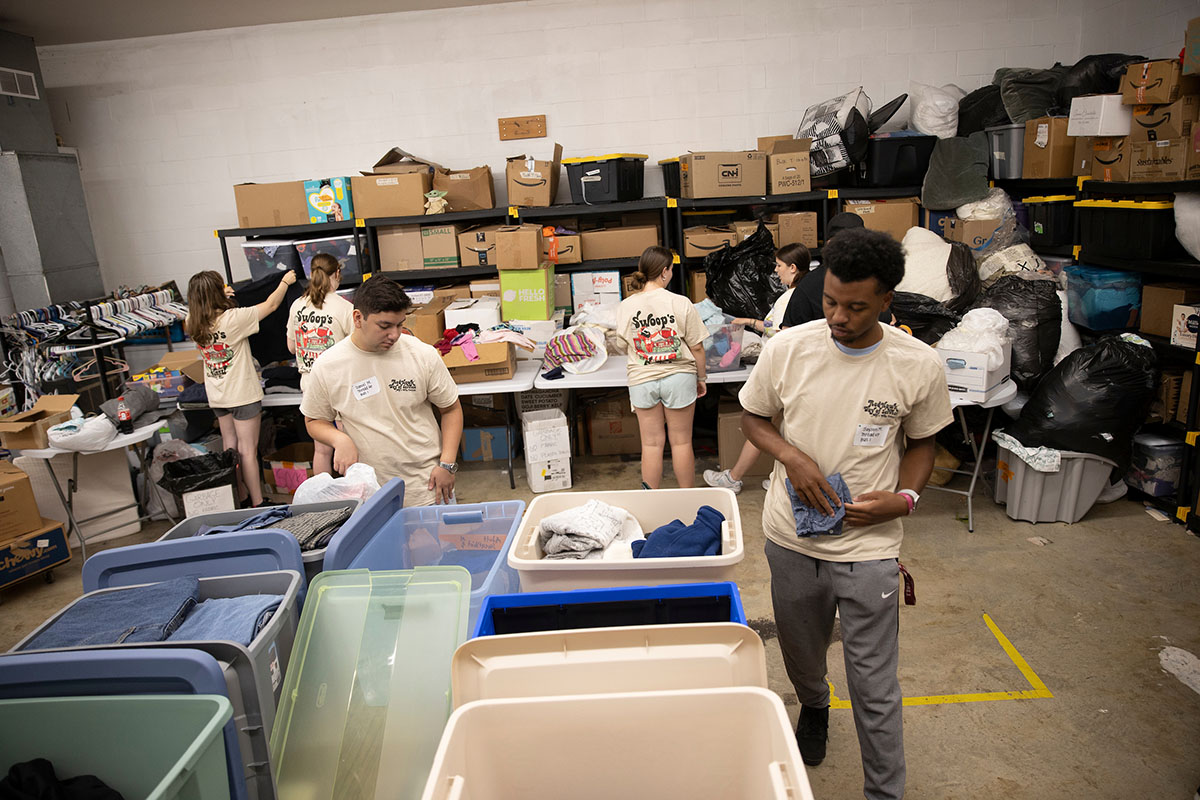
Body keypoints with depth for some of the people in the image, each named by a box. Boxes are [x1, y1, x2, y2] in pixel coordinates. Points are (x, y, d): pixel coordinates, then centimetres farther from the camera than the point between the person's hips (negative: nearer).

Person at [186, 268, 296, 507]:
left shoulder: (193, 323, -2)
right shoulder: (233, 318, -20)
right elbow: (270, 305, -9)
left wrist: (220, 297, 25)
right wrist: (285, 282, 5)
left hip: (217, 395, 7)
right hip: (242, 393, -7)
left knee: (230, 447, 16)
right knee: (248, 451, -1)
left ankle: (239, 498, 26)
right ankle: (258, 504, 5)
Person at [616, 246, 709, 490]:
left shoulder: (625, 306, -5)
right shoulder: (681, 303, -12)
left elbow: (625, 346, 5)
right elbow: (696, 347, -7)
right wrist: (700, 378, 6)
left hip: (642, 380, 2)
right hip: (678, 377, -2)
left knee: (651, 444, 10)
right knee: (681, 442, 10)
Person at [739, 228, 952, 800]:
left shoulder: (918, 365, -12)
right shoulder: (788, 348, -11)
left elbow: (921, 442, 4)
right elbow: (753, 417, 4)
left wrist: (904, 498, -14)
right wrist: (791, 456, -15)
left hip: (869, 547, -2)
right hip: (791, 538, 2)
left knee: (875, 687, 6)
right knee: (801, 656, 25)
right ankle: (813, 709, 59)